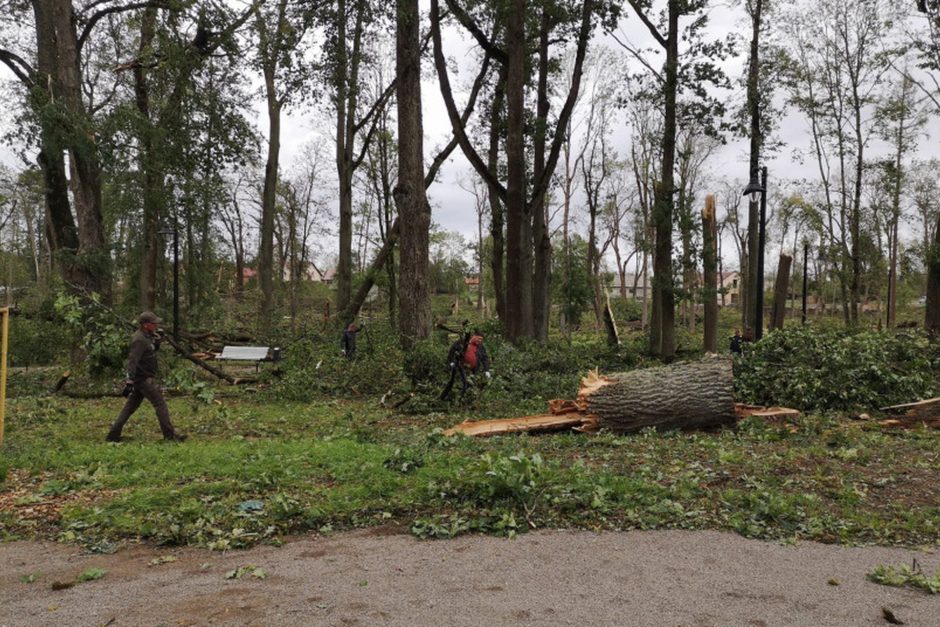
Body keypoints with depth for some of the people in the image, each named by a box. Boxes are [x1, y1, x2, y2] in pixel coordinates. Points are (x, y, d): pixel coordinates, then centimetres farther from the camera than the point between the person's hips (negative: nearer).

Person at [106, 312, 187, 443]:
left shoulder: (146, 336, 10)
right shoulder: (139, 340, -19)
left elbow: (154, 350, 24)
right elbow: (132, 361, -26)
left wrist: (156, 341, 3)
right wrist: (130, 381, -31)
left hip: (142, 378, 10)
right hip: (144, 379, -10)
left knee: (131, 406, 13)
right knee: (160, 405, -5)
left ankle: (113, 434, 16)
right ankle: (170, 435, -1)